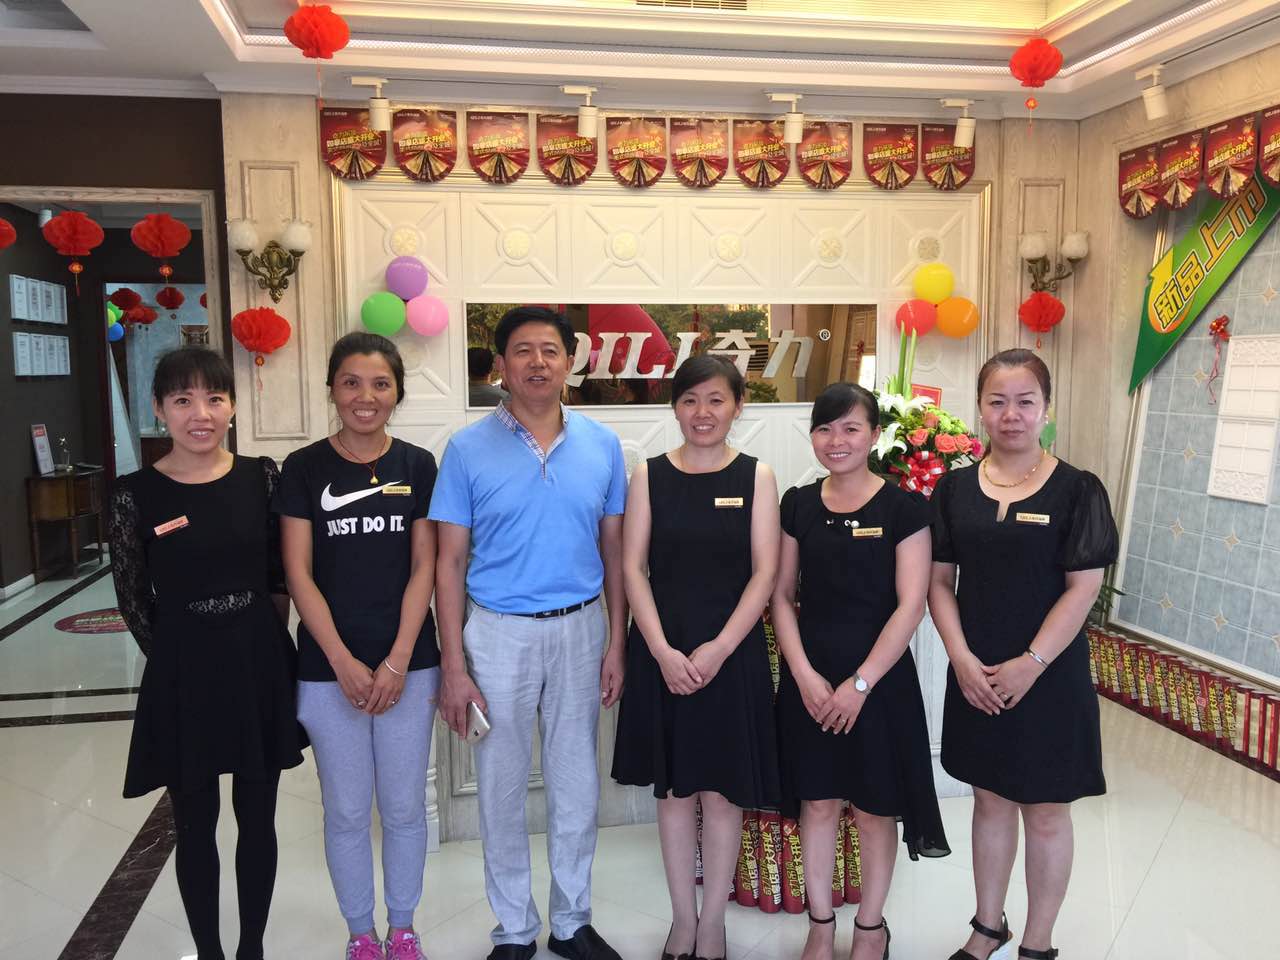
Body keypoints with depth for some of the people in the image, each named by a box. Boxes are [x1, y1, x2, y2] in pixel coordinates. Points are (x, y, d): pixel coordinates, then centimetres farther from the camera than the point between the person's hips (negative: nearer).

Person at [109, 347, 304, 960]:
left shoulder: (262, 478, -3)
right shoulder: (135, 495, -8)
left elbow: (279, 579, 4)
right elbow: (132, 599, 1)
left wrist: (260, 646, 1)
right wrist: (182, 656, 5)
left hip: (260, 670, 2)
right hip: (182, 679, -1)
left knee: (256, 818, 14)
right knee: (196, 826, 12)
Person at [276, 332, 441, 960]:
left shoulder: (416, 465, 1)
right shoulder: (304, 468, -2)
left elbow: (423, 568, -1)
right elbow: (299, 574, -5)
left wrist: (397, 661, -9)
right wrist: (343, 662, -12)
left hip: (407, 664, 1)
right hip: (329, 668, -1)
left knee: (405, 807, 11)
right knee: (346, 810, 11)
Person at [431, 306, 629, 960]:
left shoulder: (602, 446, 0)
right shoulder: (468, 450, -6)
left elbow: (613, 552, 5)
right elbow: (449, 563, -5)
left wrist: (617, 644, 2)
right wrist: (453, 665, -8)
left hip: (580, 629, 2)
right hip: (498, 632, -2)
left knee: (576, 784, 13)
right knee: (503, 787, 10)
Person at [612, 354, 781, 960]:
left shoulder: (756, 477, 0)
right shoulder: (649, 476, 2)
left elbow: (764, 574, -4)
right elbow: (633, 569, -2)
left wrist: (718, 649, -14)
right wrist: (663, 651, -12)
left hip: (732, 652, -1)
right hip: (662, 652, 1)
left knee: (722, 786, 8)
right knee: (673, 786, 11)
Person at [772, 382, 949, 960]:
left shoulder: (904, 508, -8)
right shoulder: (798, 505, 3)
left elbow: (910, 605, -11)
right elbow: (782, 595, 4)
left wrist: (860, 683, -14)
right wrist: (805, 675, -7)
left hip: (878, 679, -3)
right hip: (810, 678, 3)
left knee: (874, 810, 10)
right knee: (817, 802, 13)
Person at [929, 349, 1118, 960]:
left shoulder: (1076, 490, -7)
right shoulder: (955, 488, 1)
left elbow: (1083, 588, -10)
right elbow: (939, 580, 2)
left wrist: (1030, 664, -16)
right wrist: (962, 658, -9)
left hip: (1049, 676, -3)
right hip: (976, 676, 3)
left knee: (1046, 815, 9)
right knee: (990, 800, 17)